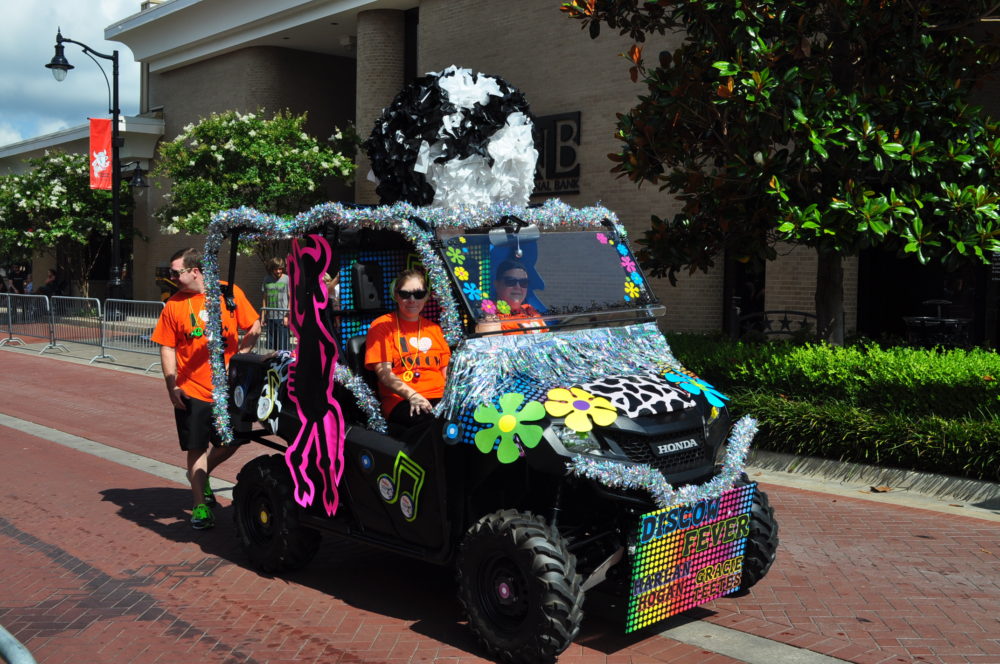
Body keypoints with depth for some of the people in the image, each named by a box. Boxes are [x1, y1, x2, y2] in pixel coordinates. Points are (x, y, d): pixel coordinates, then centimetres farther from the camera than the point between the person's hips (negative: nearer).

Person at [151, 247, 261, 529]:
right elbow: (167, 348, -1)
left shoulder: (230, 293, -3)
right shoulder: (174, 304, -2)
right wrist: (171, 387, -7)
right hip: (191, 390, -1)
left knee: (230, 443, 11)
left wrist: (239, 355, -10)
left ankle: (201, 475, 39)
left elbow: (254, 327, 3)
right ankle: (199, 504, 16)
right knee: (197, 448, 4)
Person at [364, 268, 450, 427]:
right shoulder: (382, 326, 9)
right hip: (400, 400, -5)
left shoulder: (434, 329, 25)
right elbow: (383, 372, -3)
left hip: (440, 397, 5)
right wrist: (412, 395, -20)